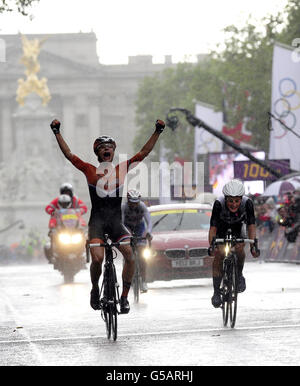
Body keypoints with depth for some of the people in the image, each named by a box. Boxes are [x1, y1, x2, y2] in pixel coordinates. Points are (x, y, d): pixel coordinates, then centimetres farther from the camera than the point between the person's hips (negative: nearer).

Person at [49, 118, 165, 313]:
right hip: (97, 220, -2)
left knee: (130, 255, -19)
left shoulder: (122, 169, 10)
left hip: (116, 221, 2)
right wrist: (57, 132, -3)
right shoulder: (90, 170, 6)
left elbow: (143, 153, 7)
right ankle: (95, 289, 10)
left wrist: (157, 132, 1)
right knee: (97, 259, -20)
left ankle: (125, 296, -5)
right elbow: (69, 154, 3)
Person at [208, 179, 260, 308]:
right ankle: (216, 292, -9)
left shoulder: (247, 203, -33)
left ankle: (239, 275, 3)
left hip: (237, 227, 1)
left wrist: (254, 245, -43)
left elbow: (251, 226, -31)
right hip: (221, 227, -1)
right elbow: (213, 228, -36)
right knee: (219, 254, -16)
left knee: (239, 249, -24)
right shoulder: (219, 204, -36)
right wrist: (211, 246, -50)